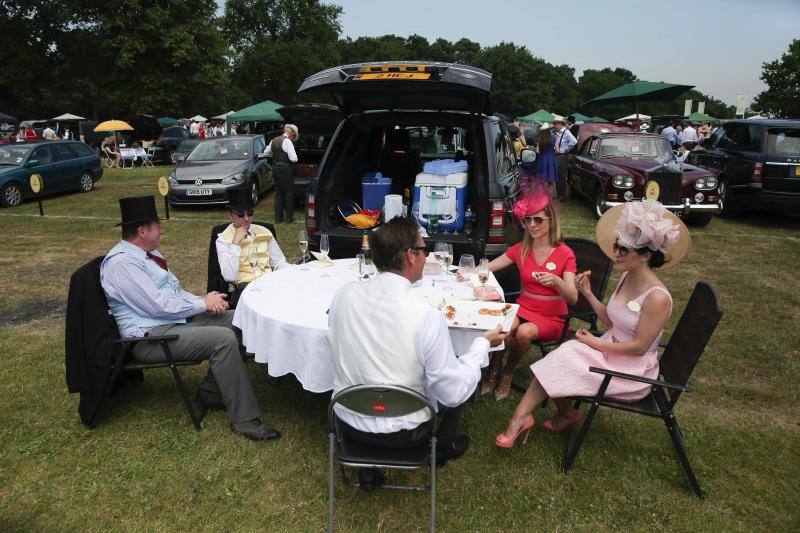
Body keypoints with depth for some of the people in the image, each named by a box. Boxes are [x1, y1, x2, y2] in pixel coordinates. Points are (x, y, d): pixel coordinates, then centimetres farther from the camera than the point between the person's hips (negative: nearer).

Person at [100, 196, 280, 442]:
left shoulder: (149, 253, 13)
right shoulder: (120, 262, -17)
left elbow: (174, 291, 17)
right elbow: (159, 305, -22)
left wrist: (204, 300, -3)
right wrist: (203, 303, -12)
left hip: (175, 320, 10)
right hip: (151, 337, -10)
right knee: (224, 339, -26)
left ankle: (211, 390, 6)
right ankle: (245, 420, -19)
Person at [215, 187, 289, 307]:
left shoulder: (264, 232, 15)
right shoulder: (223, 240, 3)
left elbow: (280, 263, 17)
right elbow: (229, 277, -10)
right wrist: (235, 242, -12)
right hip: (243, 287, -3)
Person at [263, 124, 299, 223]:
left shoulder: (274, 140, 9)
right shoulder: (287, 141, -15)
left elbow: (266, 152, 23)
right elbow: (293, 158, -20)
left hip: (275, 168, 7)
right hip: (285, 169, -7)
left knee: (278, 193, 14)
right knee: (289, 193, 3)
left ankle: (278, 217, 17)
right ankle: (289, 217, 7)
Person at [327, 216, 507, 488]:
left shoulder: (344, 294, -13)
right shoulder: (426, 316, -27)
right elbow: (454, 393, -20)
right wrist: (483, 344, -6)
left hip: (348, 420, 4)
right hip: (401, 432, -3)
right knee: (455, 381, 21)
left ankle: (368, 464, 31)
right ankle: (441, 449, 45)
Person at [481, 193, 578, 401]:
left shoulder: (565, 254, -8)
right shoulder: (521, 249, 3)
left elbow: (573, 298, -16)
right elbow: (486, 268, 6)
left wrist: (557, 281, -36)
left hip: (552, 318, -2)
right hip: (524, 309, 2)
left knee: (524, 332, -33)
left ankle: (507, 373, -4)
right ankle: (493, 373, -9)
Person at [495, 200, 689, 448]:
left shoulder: (656, 297, -25)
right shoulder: (627, 277, 1)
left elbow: (639, 346, -21)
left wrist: (596, 344, -15)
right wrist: (588, 294, -1)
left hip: (632, 371, -7)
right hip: (610, 350, 7)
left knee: (562, 362, -19)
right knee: (562, 355, -15)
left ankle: (521, 416, -4)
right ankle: (566, 413, 3)